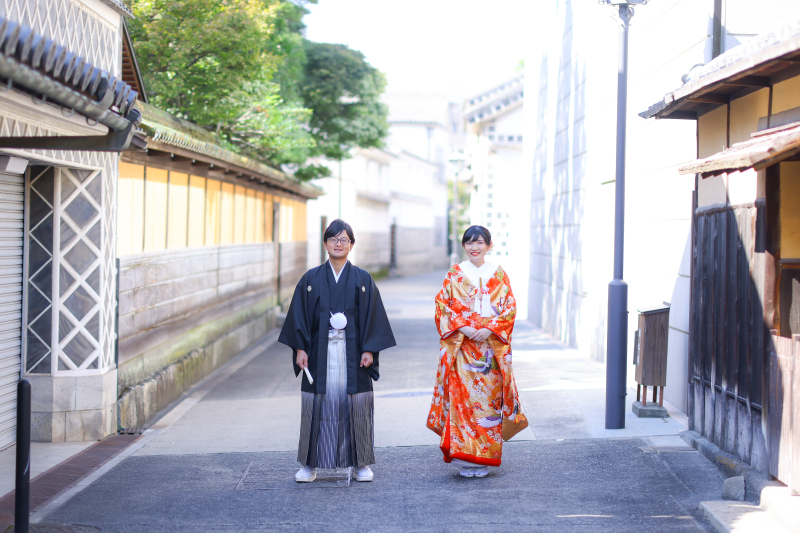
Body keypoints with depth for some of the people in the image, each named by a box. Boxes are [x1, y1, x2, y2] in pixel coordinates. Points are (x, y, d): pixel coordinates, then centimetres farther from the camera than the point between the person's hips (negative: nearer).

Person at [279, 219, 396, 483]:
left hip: (352, 352, 0)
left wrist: (369, 349, -6)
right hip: (320, 351, 1)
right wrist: (300, 348, -3)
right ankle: (311, 464, 9)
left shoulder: (363, 280, 4)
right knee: (319, 404, 1)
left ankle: (361, 463, 11)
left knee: (354, 404, 1)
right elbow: (299, 315, 5)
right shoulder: (311, 279, 6)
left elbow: (372, 316, 2)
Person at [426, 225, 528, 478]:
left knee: (489, 399, -2)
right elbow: (442, 307, 2)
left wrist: (489, 329, -12)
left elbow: (509, 308, 3)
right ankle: (465, 458, -3)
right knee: (461, 396, -7)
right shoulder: (454, 274, 7)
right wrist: (463, 327, -12)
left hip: (491, 345, 1)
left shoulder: (498, 275, 8)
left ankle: (483, 457, 6)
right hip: (461, 346, -1)